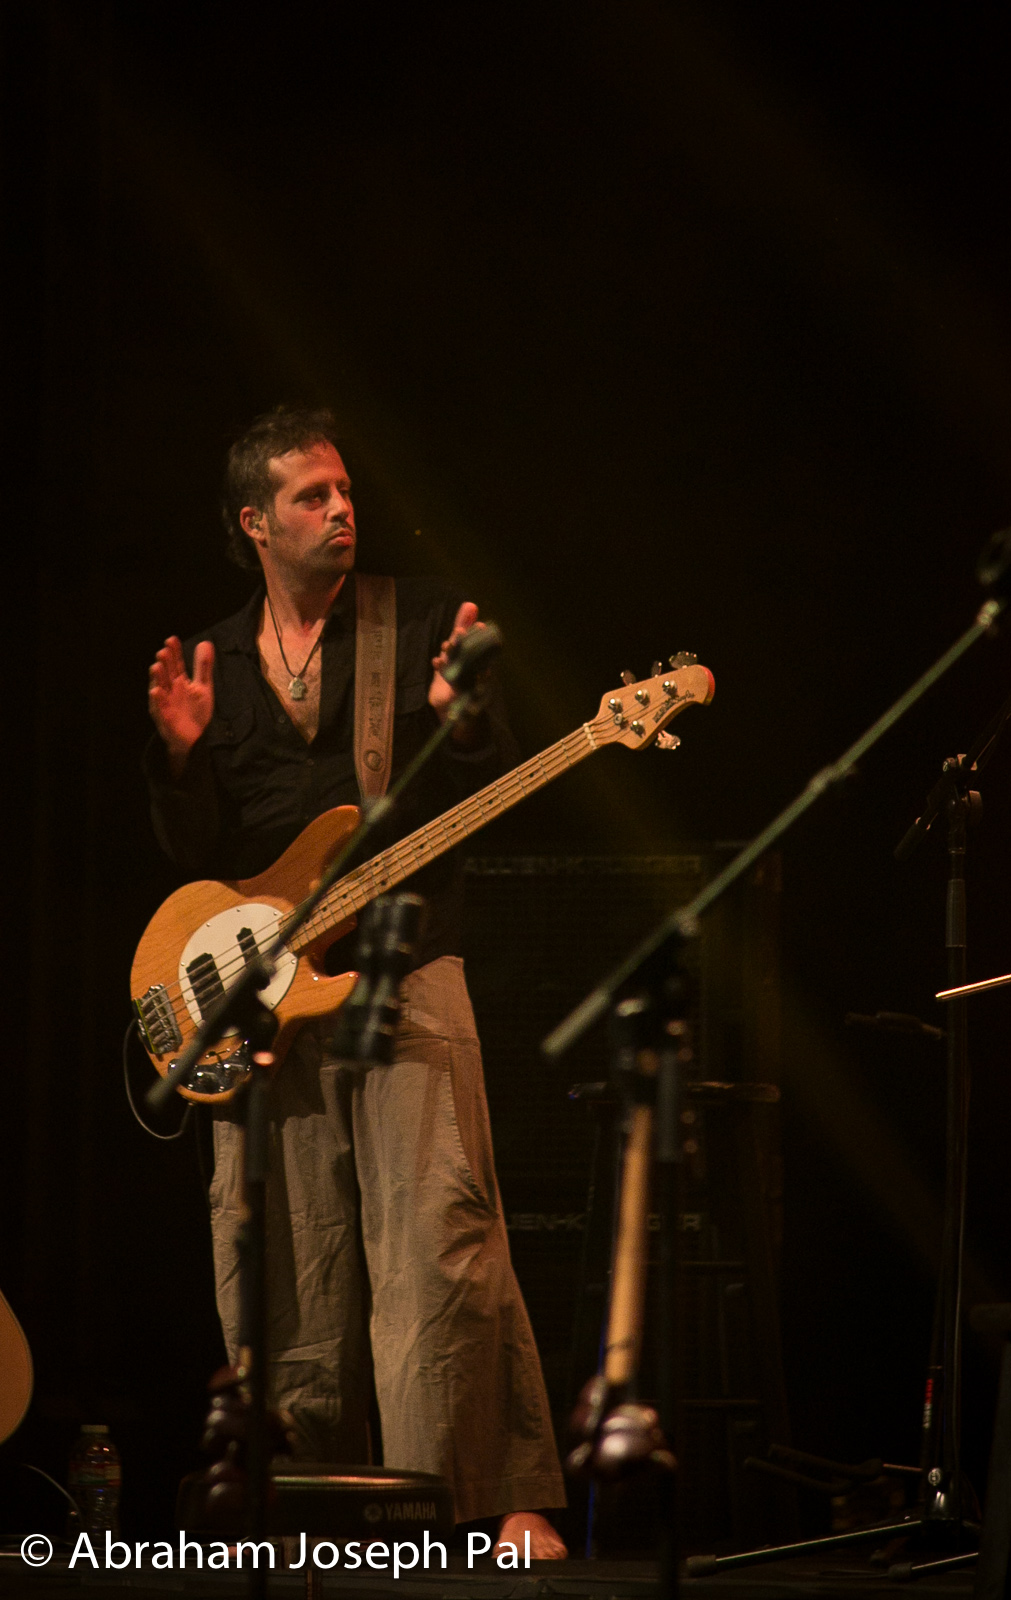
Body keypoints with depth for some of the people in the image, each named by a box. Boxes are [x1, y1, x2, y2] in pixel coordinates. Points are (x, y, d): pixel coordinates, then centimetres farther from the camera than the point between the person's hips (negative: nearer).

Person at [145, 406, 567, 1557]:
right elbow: (198, 858, 9)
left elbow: (490, 801, 0)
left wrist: (462, 716, -20)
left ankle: (509, 1502, -11)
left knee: (439, 1241, -14)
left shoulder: (424, 621, 6)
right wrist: (184, 754, -9)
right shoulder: (213, 661, 13)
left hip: (405, 970, -3)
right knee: (287, 1281, 3)